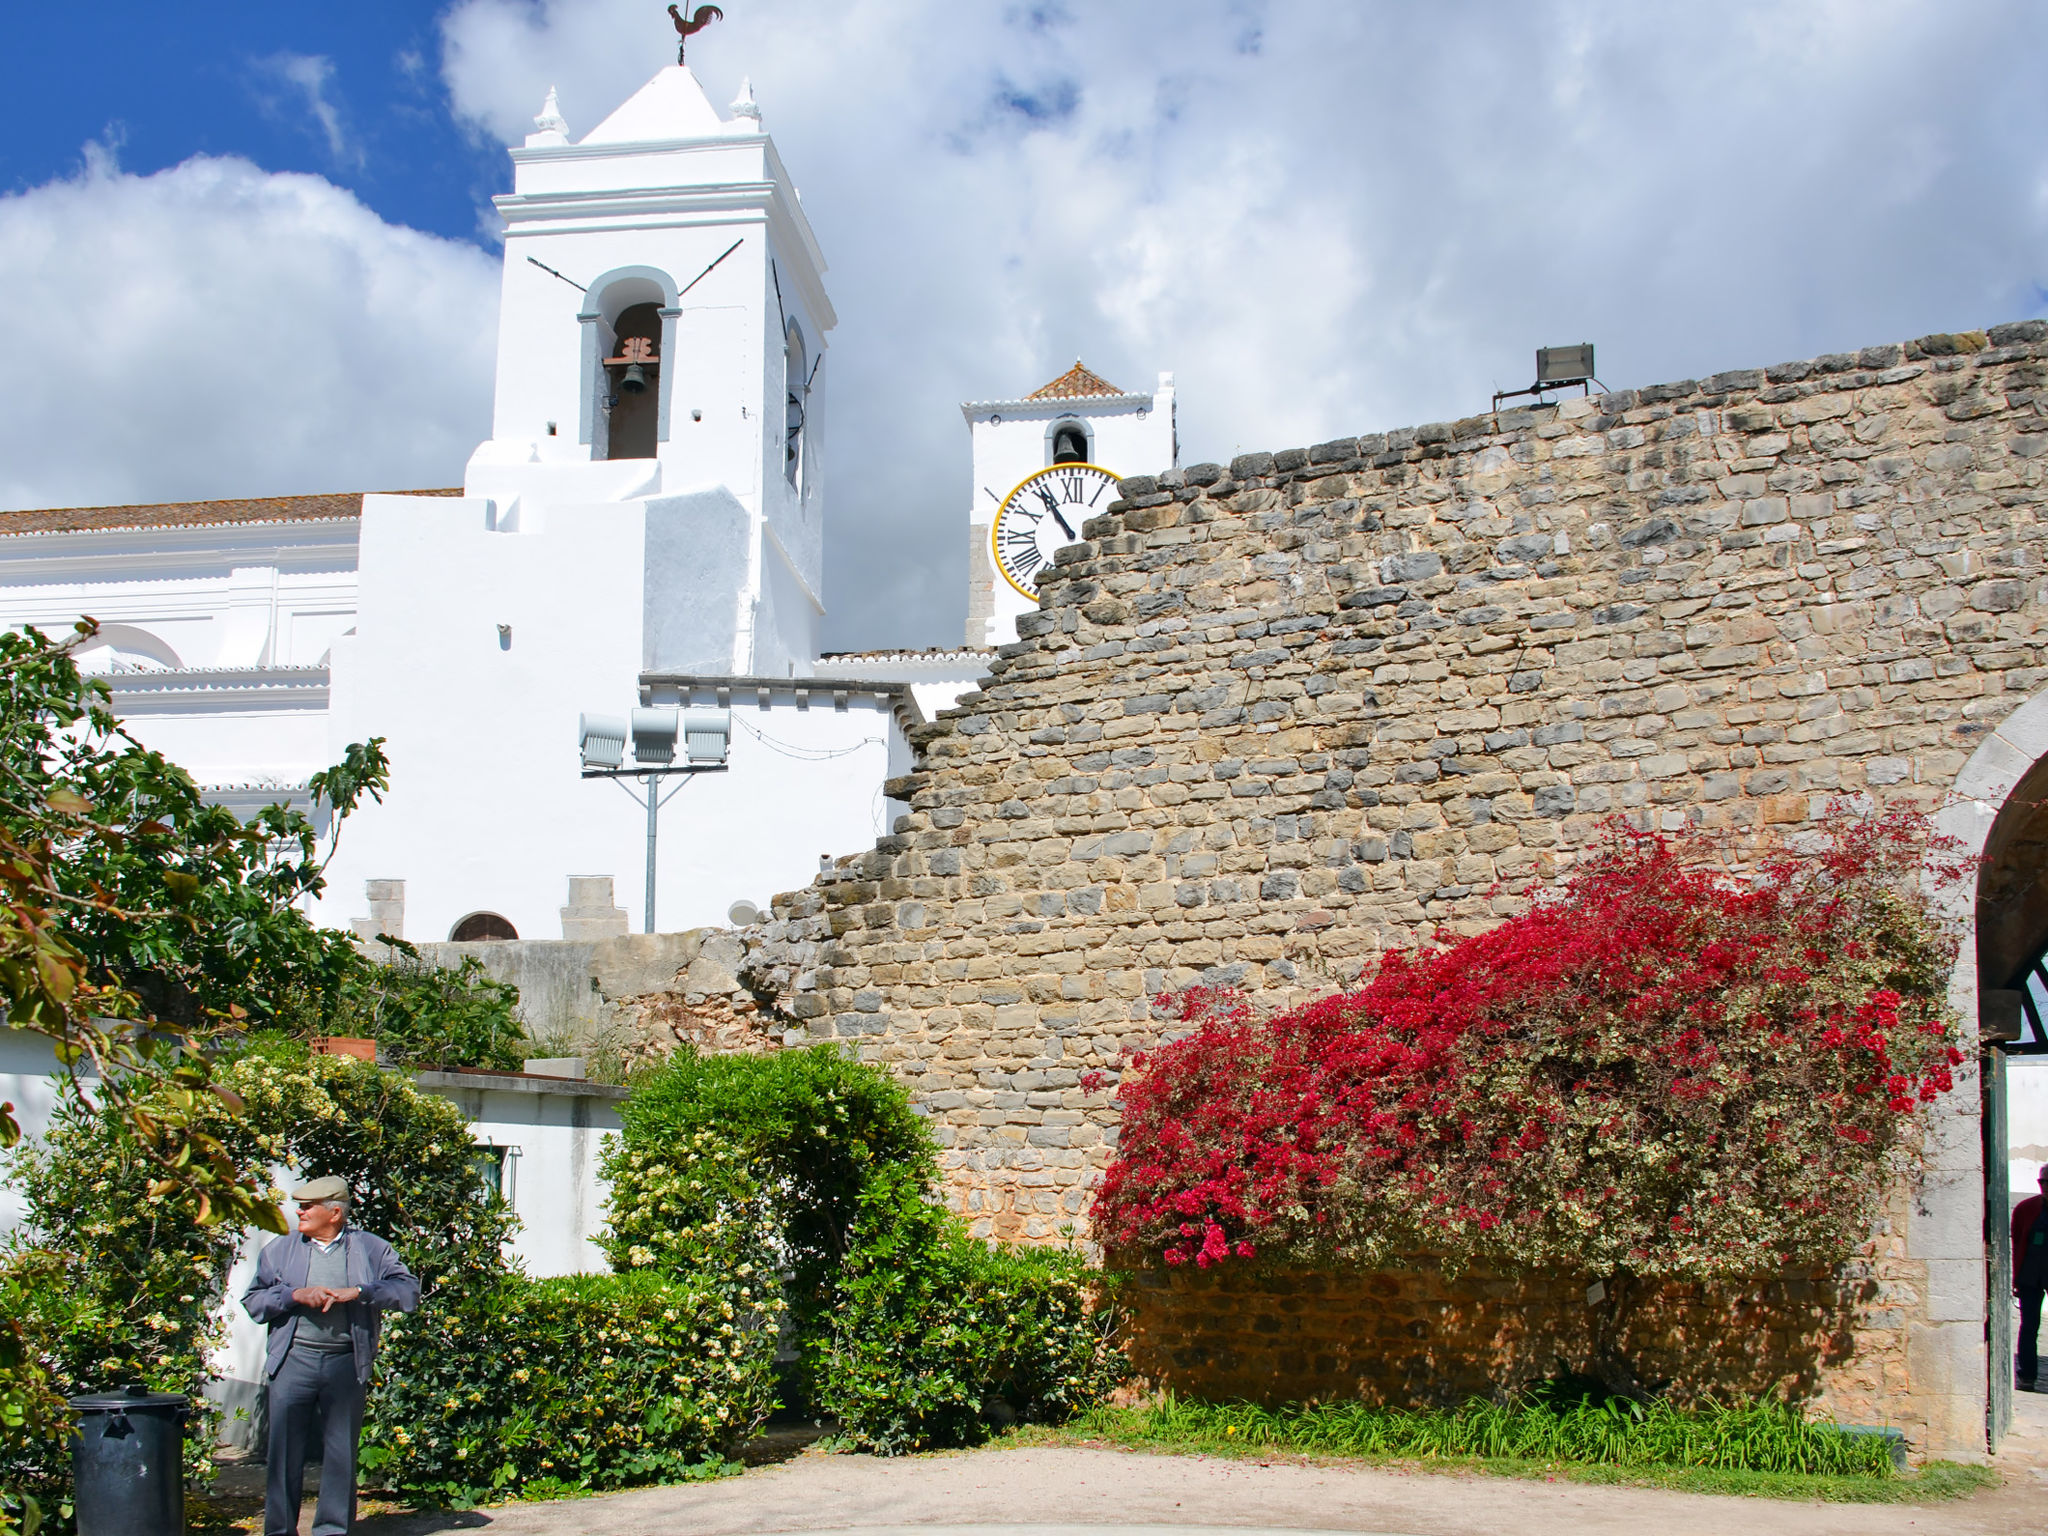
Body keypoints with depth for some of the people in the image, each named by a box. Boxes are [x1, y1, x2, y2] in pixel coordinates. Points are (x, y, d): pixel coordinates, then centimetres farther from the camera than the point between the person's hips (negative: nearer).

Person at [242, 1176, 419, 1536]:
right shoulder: (280, 1248, 11)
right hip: (294, 1360, 1)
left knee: (342, 1453, 4)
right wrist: (297, 1294, -10)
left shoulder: (372, 1249, 6)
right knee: (285, 1450, 1)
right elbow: (253, 1300, 6)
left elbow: (408, 1290, -3)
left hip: (346, 1365, -1)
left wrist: (358, 1292, -15)